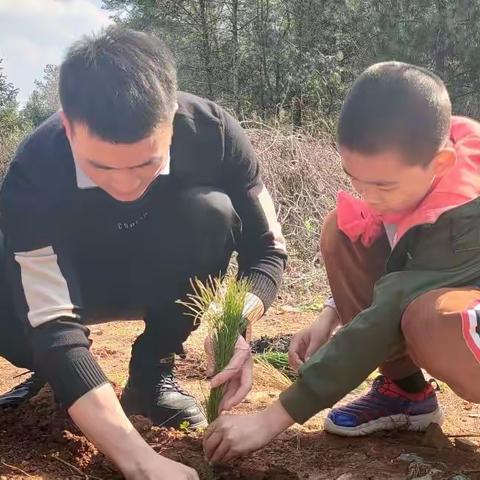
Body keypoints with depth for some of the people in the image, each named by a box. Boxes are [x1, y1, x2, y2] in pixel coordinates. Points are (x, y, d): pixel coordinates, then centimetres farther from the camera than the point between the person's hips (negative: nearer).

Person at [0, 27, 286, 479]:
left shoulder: (210, 132, -30)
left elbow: (266, 249, -20)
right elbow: (52, 323, -41)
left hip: (165, 285, 2)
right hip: (74, 284, -1)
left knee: (212, 213, -32)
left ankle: (152, 371, -10)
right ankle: (57, 368, 2)